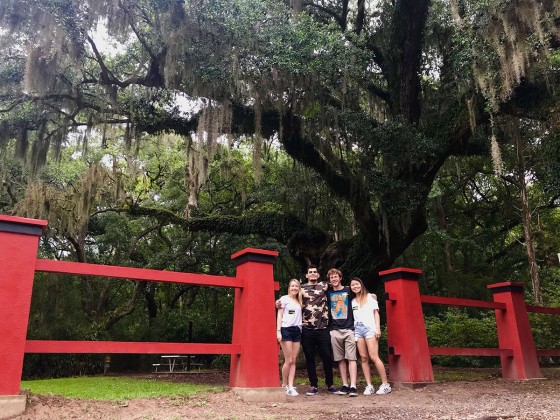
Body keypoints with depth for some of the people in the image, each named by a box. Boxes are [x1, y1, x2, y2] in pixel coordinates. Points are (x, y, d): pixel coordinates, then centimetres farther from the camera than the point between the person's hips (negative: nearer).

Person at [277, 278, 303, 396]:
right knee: (288, 360, -5)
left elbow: (300, 316, 14)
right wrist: (278, 331, -8)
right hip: (286, 329, -5)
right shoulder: (284, 299, 2)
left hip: (297, 330, 5)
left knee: (293, 361, 2)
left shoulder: (300, 301, 16)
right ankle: (284, 385, 10)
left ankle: (290, 386, 4)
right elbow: (279, 316, -1)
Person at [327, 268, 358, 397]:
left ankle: (353, 386, -12)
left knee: (351, 358, -8)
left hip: (349, 329, -2)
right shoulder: (328, 294, 12)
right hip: (335, 330, 2)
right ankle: (345, 385, 10)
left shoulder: (348, 290, 7)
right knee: (340, 359, 4)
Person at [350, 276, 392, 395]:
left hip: (369, 327, -4)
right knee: (363, 358, -3)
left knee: (373, 357, -14)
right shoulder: (352, 302, 19)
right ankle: (369, 386, 0)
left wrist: (378, 328, -5)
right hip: (357, 329, 4)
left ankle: (385, 384, -8)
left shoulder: (370, 297, 11)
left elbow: (376, 313, 6)